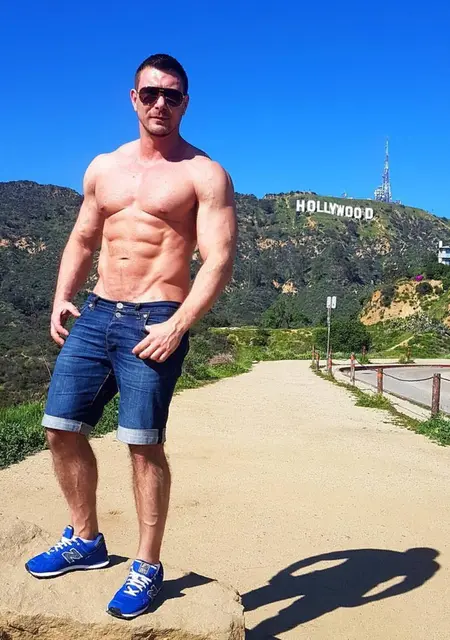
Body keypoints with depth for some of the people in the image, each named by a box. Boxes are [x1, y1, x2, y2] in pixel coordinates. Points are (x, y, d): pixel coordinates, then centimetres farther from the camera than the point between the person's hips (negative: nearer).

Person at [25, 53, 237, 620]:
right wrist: (62, 297, 8)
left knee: (143, 444, -7)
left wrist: (178, 326, -21)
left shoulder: (204, 174, -2)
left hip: (154, 322, -6)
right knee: (60, 427, 6)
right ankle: (85, 541, 27)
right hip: (96, 315, 6)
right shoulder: (103, 168, 16)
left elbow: (219, 259, -11)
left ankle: (148, 568, 14)